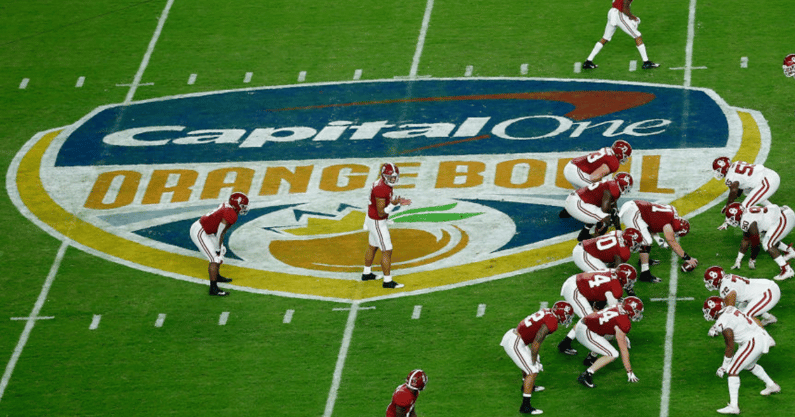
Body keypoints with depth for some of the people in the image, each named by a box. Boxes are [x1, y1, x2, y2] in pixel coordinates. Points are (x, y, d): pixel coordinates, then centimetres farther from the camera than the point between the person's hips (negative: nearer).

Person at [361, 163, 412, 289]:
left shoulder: (386, 184, -1)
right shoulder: (381, 189, -31)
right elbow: (381, 213, -26)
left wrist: (399, 202, -3)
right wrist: (393, 204, -35)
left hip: (371, 218, 10)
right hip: (377, 222, -10)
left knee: (372, 247, 26)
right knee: (387, 251, -2)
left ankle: (366, 273, 42)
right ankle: (387, 281, 7)